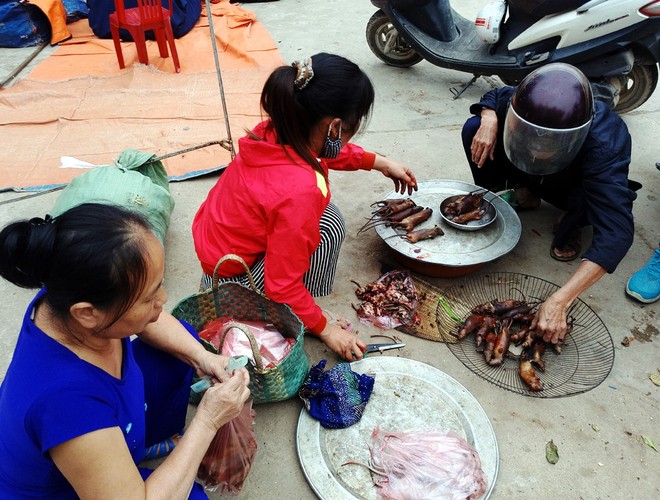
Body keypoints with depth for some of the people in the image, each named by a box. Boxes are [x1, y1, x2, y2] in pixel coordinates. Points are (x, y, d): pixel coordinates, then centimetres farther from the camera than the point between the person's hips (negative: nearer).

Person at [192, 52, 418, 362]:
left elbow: (326, 150, 14)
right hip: (232, 282, -8)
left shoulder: (276, 133, -12)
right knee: (327, 225, -17)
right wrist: (325, 328, -11)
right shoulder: (299, 191, -36)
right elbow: (282, 287, -26)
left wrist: (380, 162, 18)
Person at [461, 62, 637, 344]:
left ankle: (569, 226, -2)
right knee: (474, 128, -20)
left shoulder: (603, 144, -43)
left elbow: (616, 233, -50)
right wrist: (489, 121, -33)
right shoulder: (522, 103, -33)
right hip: (530, 174, 3)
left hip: (576, 187, -3)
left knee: (600, 202, -40)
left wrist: (559, 302, -59)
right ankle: (524, 193, 4)